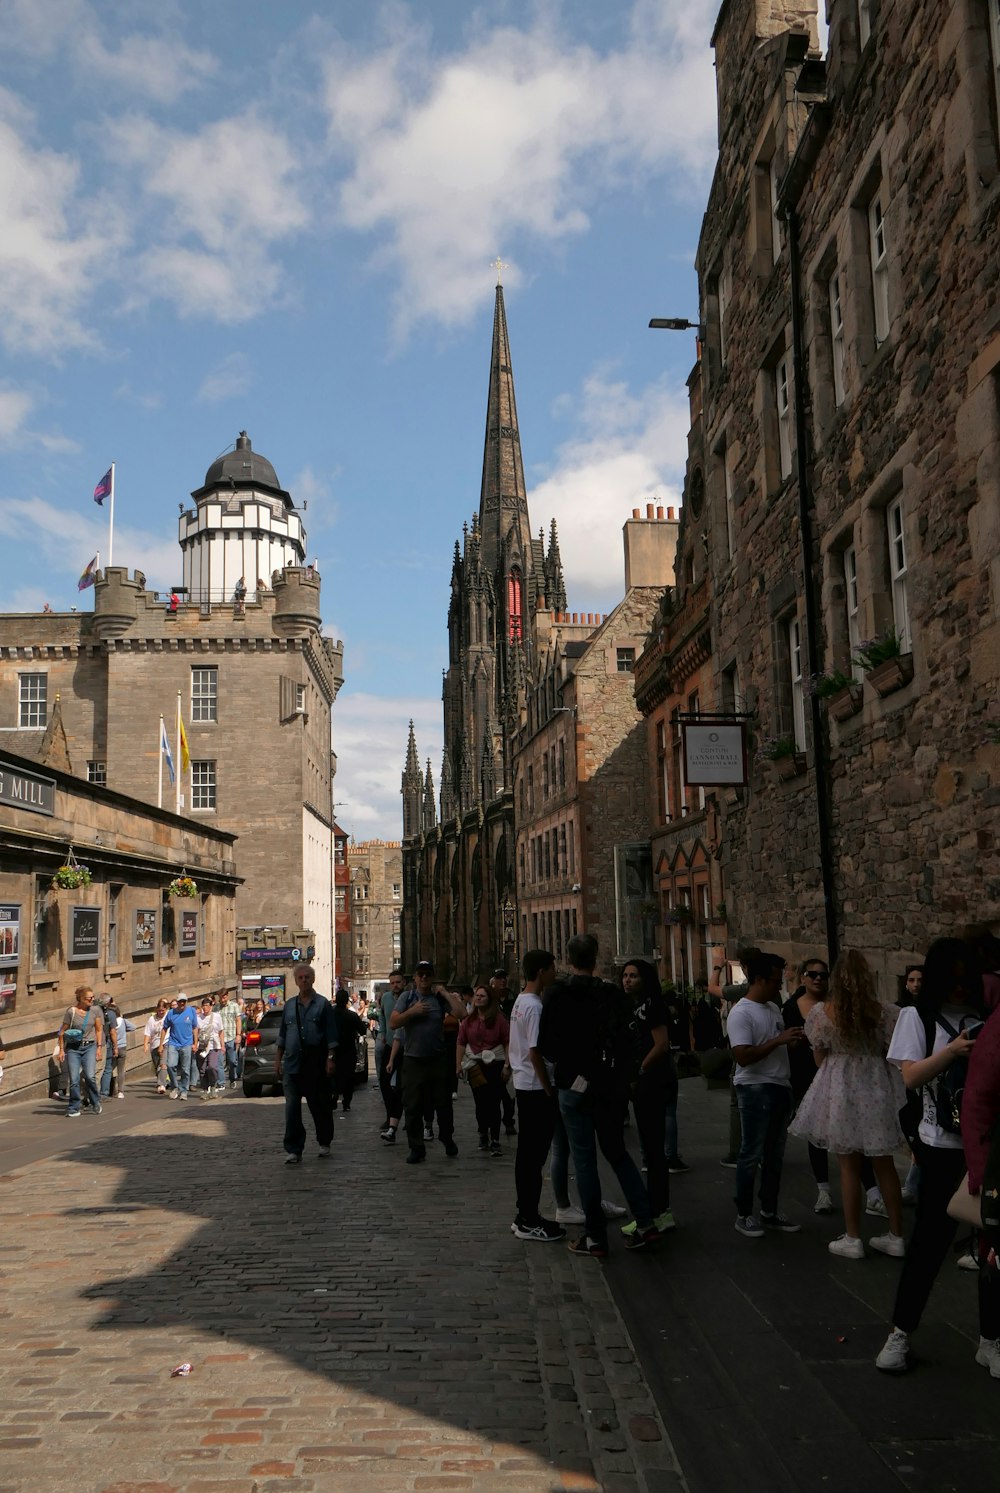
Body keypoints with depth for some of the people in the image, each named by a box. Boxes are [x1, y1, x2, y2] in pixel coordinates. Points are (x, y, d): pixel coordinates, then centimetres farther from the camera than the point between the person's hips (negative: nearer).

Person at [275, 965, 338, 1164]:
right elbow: (282, 1035, 16)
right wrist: (278, 1061, 12)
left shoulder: (323, 1004, 0)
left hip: (316, 1063, -3)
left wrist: (330, 1059, -10)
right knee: (292, 1108, -1)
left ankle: (324, 1143, 24)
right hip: (292, 1064, 3)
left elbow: (331, 1036, -3)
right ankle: (293, 1149, 4)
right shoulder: (289, 1006, 12)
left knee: (320, 1106, 7)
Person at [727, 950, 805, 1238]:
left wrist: (793, 1042, 3)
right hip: (755, 1090, -8)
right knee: (752, 1154, -1)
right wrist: (778, 1040, -23)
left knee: (775, 1154, 14)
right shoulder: (741, 1013, -15)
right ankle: (743, 1215, 10)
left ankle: (769, 1212, 24)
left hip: (781, 1087, 9)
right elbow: (742, 1056, -24)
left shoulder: (773, 1008, 12)